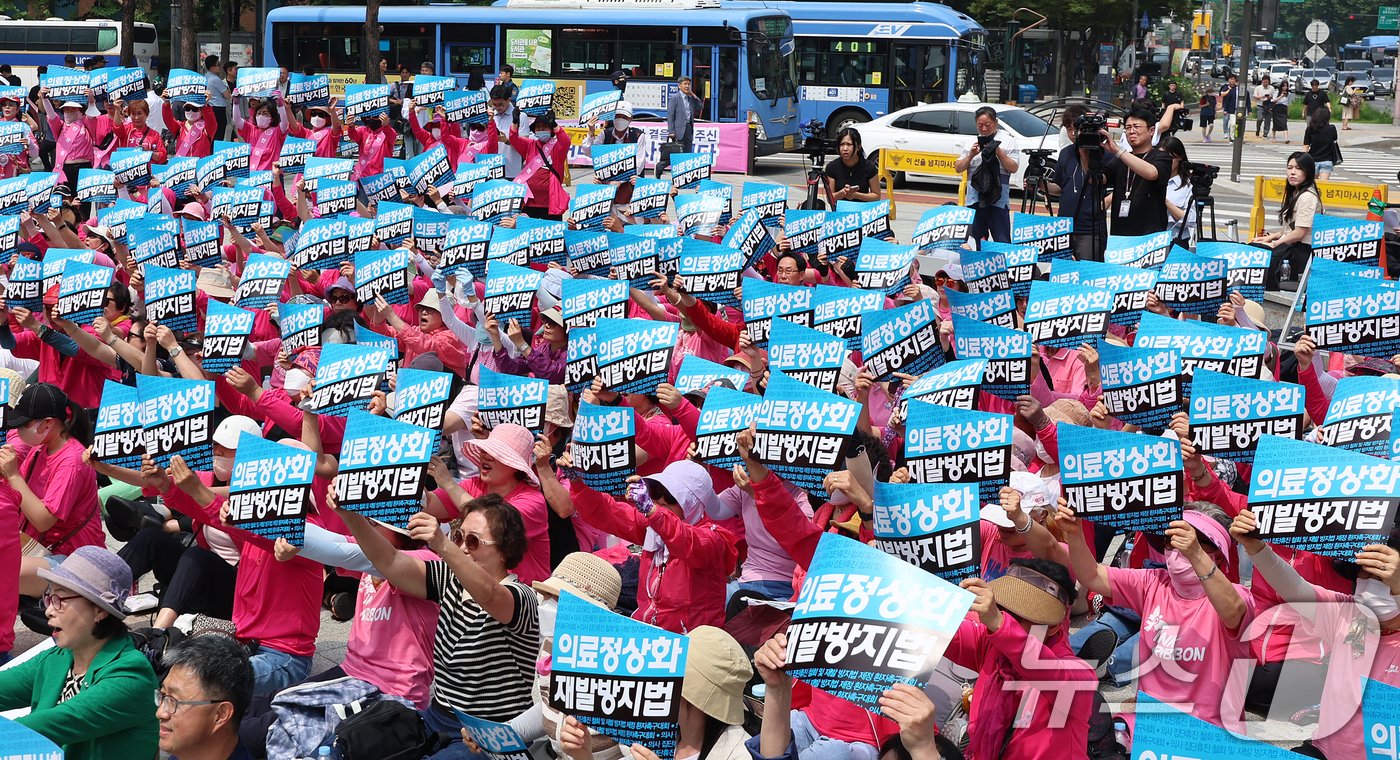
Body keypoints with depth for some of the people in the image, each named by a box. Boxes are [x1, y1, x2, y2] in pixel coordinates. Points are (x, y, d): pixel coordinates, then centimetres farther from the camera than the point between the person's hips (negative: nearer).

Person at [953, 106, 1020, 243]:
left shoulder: (1007, 141, 6)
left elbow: (1013, 168, -1)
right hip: (975, 199, 4)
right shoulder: (973, 142, 17)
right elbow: (958, 168, 13)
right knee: (974, 240, 8)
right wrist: (971, 155, -2)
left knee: (1002, 241, -5)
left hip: (998, 198, -4)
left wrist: (999, 152, -11)